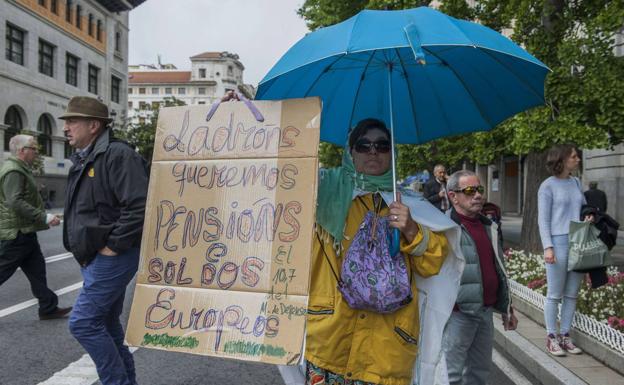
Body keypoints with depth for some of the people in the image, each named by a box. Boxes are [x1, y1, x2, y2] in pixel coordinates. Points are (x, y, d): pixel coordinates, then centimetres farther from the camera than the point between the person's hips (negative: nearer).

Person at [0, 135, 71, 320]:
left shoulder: (20, 169, 16)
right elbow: (16, 202, -27)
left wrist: (43, 217, 21)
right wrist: (44, 217, -27)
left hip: (24, 233, 10)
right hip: (16, 233, -10)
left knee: (37, 270, 12)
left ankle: (48, 308, 18)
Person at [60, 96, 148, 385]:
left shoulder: (117, 154, -16)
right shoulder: (83, 160, 15)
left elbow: (139, 206, -25)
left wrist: (113, 246, -20)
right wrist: (84, 251, 14)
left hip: (111, 258, -10)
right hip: (94, 259, 10)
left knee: (83, 323, -8)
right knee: (105, 325, 15)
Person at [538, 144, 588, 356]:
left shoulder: (576, 183, 12)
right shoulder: (548, 185, -4)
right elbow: (543, 219, -7)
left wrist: (590, 215, -1)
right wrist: (548, 247, -15)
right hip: (559, 243, -6)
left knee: (572, 294, 10)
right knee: (554, 295, 1)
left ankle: (565, 335, 19)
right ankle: (552, 337, 11)